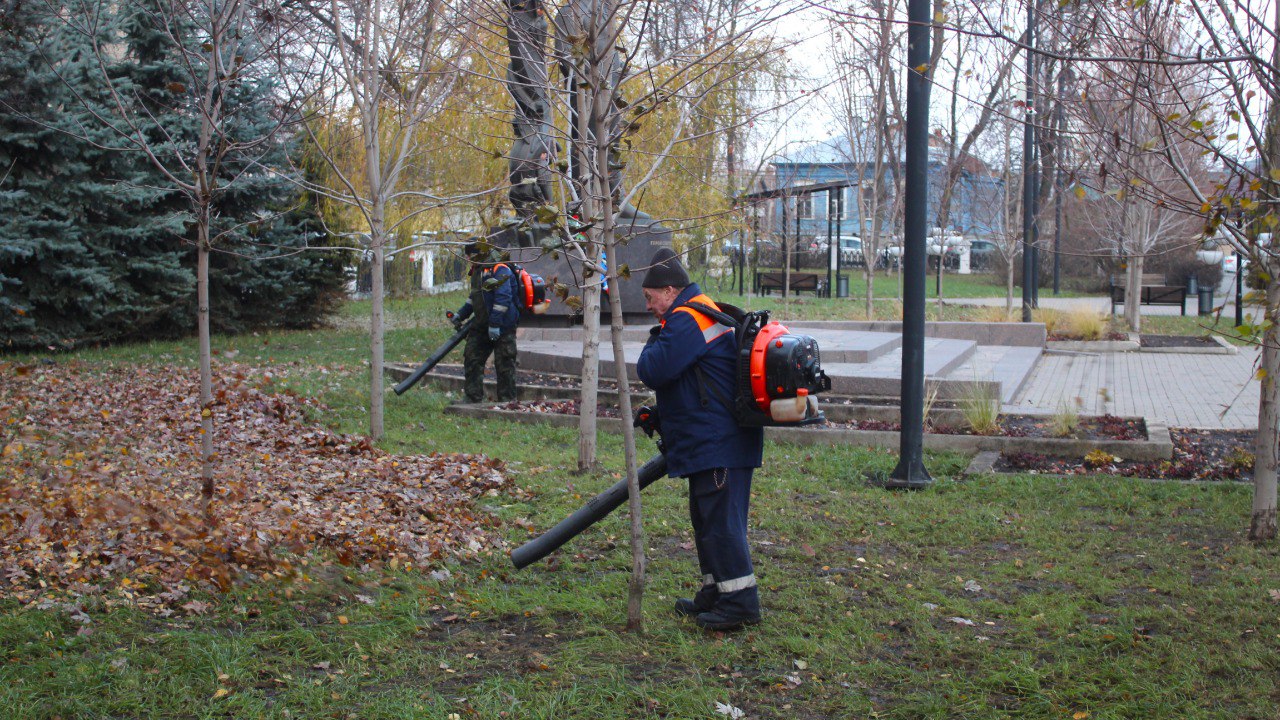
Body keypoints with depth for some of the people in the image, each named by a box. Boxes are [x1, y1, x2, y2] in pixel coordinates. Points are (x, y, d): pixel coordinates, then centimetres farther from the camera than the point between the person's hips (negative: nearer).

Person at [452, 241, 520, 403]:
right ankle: (474, 399, 13)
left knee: (504, 365, -2)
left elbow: (503, 298, -23)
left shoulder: (499, 270, -15)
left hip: (502, 327, -9)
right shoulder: (477, 272, 16)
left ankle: (507, 401, 7)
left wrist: (495, 323, -26)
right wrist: (460, 314, 19)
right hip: (481, 326, 9)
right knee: (472, 360, 7)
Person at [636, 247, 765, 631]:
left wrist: (654, 342, 0)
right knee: (708, 518, 16)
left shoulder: (686, 320, -15)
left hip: (717, 443, -11)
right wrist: (661, 418, 22)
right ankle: (716, 595, 25)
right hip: (711, 442, 11)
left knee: (720, 520, -8)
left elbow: (653, 371, -22)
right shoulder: (705, 313, 21)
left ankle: (740, 603, -5)